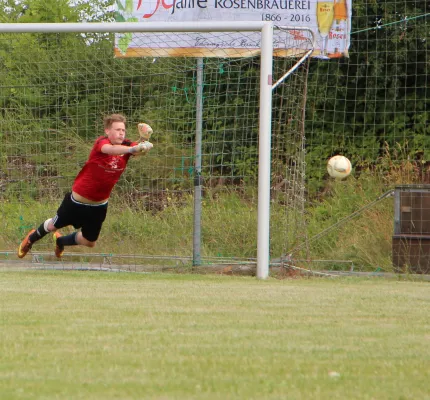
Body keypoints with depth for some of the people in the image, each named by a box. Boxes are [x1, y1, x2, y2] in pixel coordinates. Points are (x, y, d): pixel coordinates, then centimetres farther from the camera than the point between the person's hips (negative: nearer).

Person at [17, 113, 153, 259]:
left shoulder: (127, 145, -13)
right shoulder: (101, 142, -26)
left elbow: (140, 148, -33)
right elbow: (110, 149, -49)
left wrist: (145, 145, -58)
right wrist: (132, 149, -68)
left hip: (99, 205, 4)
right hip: (77, 200, -4)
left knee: (89, 242, 18)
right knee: (53, 226, 19)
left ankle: (60, 241, 49)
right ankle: (32, 238, 52)